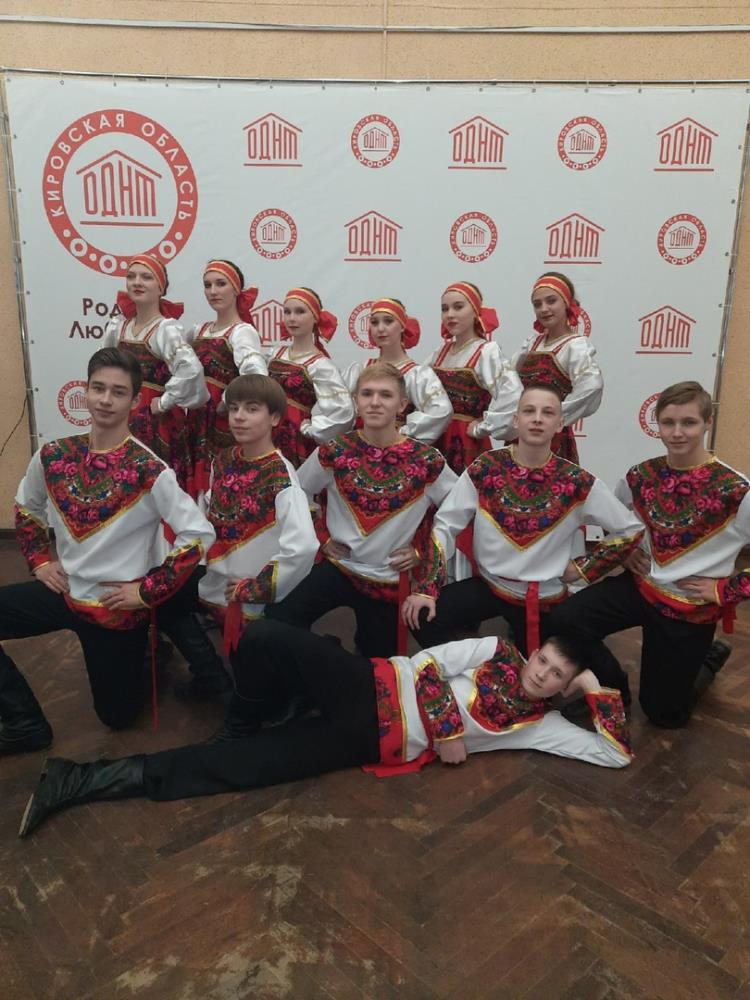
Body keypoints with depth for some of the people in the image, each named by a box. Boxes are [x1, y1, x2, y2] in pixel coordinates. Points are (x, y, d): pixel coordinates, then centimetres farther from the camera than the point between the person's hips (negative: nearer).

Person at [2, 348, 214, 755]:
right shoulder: (53, 455, -5)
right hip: (63, 590, 5)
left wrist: (148, 591, -21)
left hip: (115, 604, -4)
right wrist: (39, 560, 3)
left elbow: (200, 535, -23)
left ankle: (142, 651, 38)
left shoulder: (149, 472, -21)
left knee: (118, 715, 8)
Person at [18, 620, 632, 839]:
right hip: (371, 690, 1)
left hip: (372, 745, 0)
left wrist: (598, 688, -1)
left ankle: (80, 783, -7)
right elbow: (427, 665, 2)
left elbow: (618, 753, 5)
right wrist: (447, 726, -8)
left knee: (237, 767, -16)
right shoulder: (500, 652, 8)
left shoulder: (539, 725, 9)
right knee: (268, 638, -29)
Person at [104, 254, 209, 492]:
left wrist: (164, 403, -23)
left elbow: (191, 368, -31)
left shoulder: (166, 329, -14)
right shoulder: (118, 326, 7)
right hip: (122, 421, 7)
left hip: (156, 424, -7)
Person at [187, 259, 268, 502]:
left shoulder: (242, 331, -10)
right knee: (198, 483, 10)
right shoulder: (199, 331, 13)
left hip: (225, 426, -7)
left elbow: (257, 378, -27)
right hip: (197, 423, 7)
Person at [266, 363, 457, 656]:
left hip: (390, 580, 0)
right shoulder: (334, 451, -7)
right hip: (337, 567, 0)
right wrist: (320, 537, 2)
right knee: (273, 622, -23)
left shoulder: (426, 461, -12)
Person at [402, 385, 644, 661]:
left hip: (544, 597, 0)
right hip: (488, 583, 0)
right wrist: (426, 590, -18)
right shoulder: (484, 468, -11)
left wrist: (583, 568, -6)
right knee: (422, 618, -22)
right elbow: (445, 525, -9)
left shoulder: (578, 482, -13)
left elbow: (631, 530, -1)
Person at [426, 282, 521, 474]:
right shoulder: (441, 352, 10)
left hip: (467, 444, -6)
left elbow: (512, 395, -27)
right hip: (436, 440, 6)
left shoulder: (487, 351, -12)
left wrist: (482, 428, -18)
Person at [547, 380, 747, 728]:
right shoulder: (641, 475, -6)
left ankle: (709, 659, 39)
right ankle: (613, 685, 7)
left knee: (663, 714, 10)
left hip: (692, 609, -3)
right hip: (640, 586, 4)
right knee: (563, 621, -20)